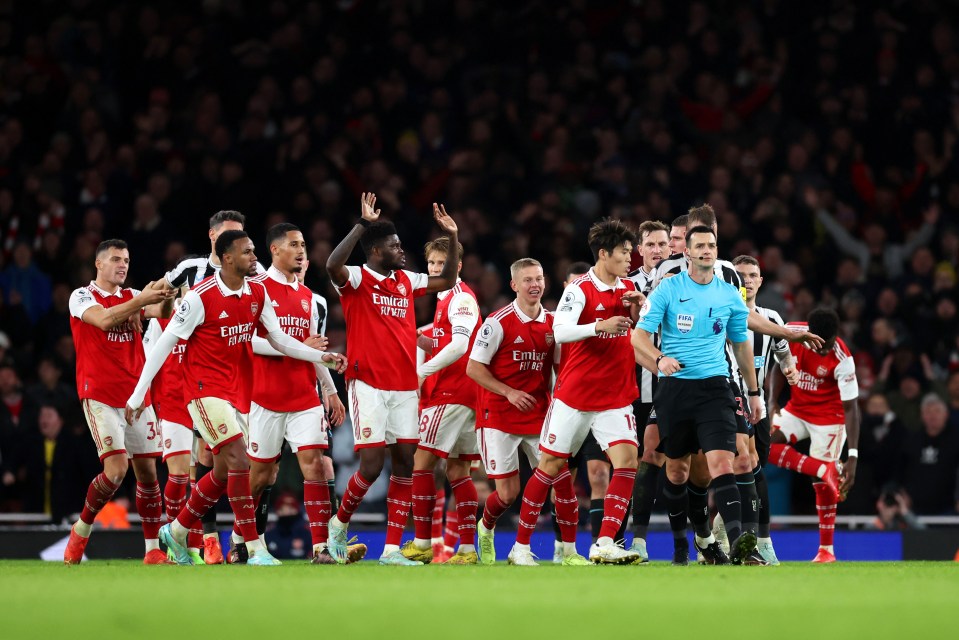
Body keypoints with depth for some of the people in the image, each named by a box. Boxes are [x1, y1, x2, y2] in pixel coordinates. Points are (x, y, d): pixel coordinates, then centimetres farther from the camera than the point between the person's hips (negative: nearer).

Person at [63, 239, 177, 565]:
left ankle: (153, 549, 8)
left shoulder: (132, 296, 13)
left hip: (137, 396, 5)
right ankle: (81, 529, 5)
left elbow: (161, 312, -5)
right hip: (100, 397, -5)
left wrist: (166, 299, -26)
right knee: (117, 468, -16)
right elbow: (104, 320, -21)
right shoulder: (82, 297, -1)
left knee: (147, 471, 2)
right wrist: (141, 299, -27)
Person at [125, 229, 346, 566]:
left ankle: (176, 531, 32)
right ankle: (256, 550, -18)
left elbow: (279, 339, 11)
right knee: (239, 460, -18)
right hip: (205, 389, -8)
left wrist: (321, 356, -3)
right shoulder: (200, 297, -16)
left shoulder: (258, 294, 4)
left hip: (238, 392, 8)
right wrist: (138, 395, -11)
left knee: (224, 472, 12)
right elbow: (164, 344, -11)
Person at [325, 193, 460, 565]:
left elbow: (447, 281, 26)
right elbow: (333, 265, -27)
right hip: (369, 385, -6)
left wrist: (451, 238, 14)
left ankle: (392, 549, 3)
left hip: (405, 387, 6)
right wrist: (363, 224, -29)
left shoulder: (406, 281, 14)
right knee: (372, 465, -10)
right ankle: (339, 524, 15)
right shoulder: (356, 279, -5)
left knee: (404, 464, 1)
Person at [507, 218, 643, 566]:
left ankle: (604, 544, -16)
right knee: (551, 465, 2)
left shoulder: (628, 288, 8)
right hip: (574, 394, -5)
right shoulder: (580, 289, -11)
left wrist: (638, 310, -1)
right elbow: (560, 330, -24)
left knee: (627, 459, -15)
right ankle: (521, 545, 13)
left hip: (616, 397, 5)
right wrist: (599, 326, -37)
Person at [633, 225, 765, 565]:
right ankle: (691, 539, 25)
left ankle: (739, 545, -29)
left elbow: (741, 344, 20)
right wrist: (660, 359, -25)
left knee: (721, 462, -17)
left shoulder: (729, 295, 8)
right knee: (676, 470, 7)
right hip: (674, 387, 0)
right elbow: (639, 334, -5)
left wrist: (753, 391, 21)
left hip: (714, 387, 0)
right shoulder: (668, 289, 0)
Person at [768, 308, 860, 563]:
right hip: (796, 409, 5)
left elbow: (851, 408, -26)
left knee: (822, 484, -6)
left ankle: (826, 549, 6)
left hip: (828, 417, -5)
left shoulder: (842, 359, -28)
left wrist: (853, 456, -30)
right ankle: (825, 470, -21)